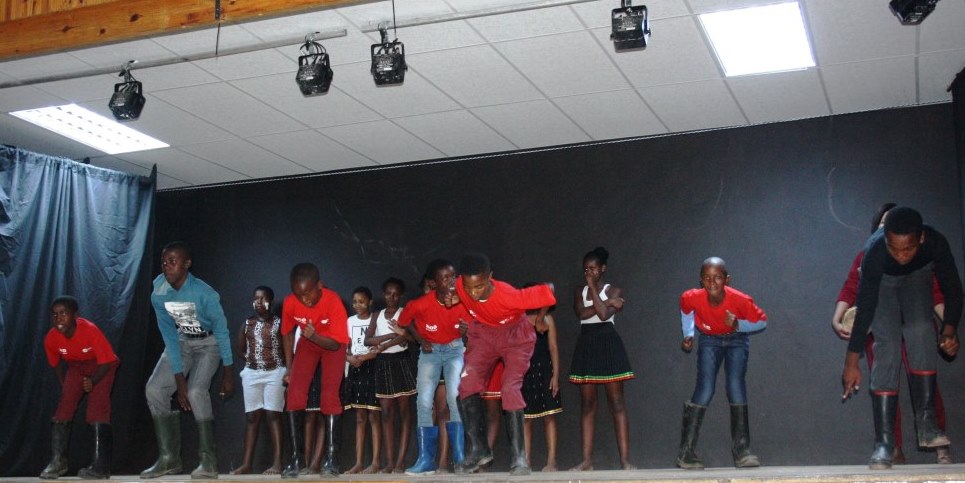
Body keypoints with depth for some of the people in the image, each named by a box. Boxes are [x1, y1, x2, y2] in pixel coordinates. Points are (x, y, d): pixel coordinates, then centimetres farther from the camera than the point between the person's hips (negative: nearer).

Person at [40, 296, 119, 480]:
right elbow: (57, 363, 1)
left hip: (101, 367, -5)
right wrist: (64, 387, 0)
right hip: (76, 367, 5)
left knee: (98, 409, -17)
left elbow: (107, 361, -24)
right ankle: (57, 462, 6)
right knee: (63, 407, -6)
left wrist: (93, 382, -32)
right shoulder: (51, 338, -20)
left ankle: (101, 466, -18)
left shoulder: (90, 330, -34)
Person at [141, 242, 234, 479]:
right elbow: (170, 338, -13)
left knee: (196, 391, -26)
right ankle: (169, 458, 1)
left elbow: (221, 331, -21)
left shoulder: (205, 294, -31)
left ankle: (209, 460, -15)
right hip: (182, 341, 5)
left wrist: (228, 373, -16)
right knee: (154, 389, -8)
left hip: (209, 342, -5)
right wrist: (179, 379, -17)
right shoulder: (158, 295, -17)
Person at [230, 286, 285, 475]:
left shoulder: (278, 323, -3)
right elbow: (240, 349, 18)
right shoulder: (247, 324, 8)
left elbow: (288, 349, -5)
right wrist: (253, 358, 6)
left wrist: (287, 373, -9)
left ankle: (277, 463, -10)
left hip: (275, 373, -4)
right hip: (251, 373, 4)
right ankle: (246, 464, 4)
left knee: (273, 415, -8)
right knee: (252, 416, 4)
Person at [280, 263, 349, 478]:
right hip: (307, 344, 3)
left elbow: (336, 343, -25)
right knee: (294, 392, -12)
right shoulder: (290, 303, -23)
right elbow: (288, 334, -3)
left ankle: (331, 458, -14)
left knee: (330, 394, -17)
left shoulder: (333, 301, -33)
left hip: (331, 344, -3)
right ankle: (297, 456, -6)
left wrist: (315, 336, -44)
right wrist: (289, 368, -3)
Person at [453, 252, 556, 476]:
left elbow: (547, 291, -26)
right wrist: (457, 299, -16)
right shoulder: (462, 286, -25)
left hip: (515, 337, -4)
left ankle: (519, 457, -10)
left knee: (510, 389, -19)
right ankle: (479, 449, 0)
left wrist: (539, 319, -10)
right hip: (483, 334, 4)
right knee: (467, 384, -11)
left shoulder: (510, 296, -39)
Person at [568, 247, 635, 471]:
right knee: (587, 404, 3)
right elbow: (581, 312, -7)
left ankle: (625, 459, -7)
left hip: (608, 343, -4)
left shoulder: (614, 290, 2)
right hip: (586, 345, 4)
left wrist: (592, 287, -9)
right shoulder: (579, 291, 12)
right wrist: (607, 302, -10)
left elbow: (604, 314, -15)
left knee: (617, 403, -5)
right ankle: (587, 460, 4)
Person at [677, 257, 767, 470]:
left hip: (736, 340, 0)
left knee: (736, 387, -15)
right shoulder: (692, 298, -28)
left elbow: (762, 321, -15)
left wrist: (739, 325, -31)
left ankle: (742, 451, -7)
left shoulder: (740, 300, -32)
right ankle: (685, 453, -6)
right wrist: (688, 335, -6)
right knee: (705, 390, -12)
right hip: (709, 340, 0)